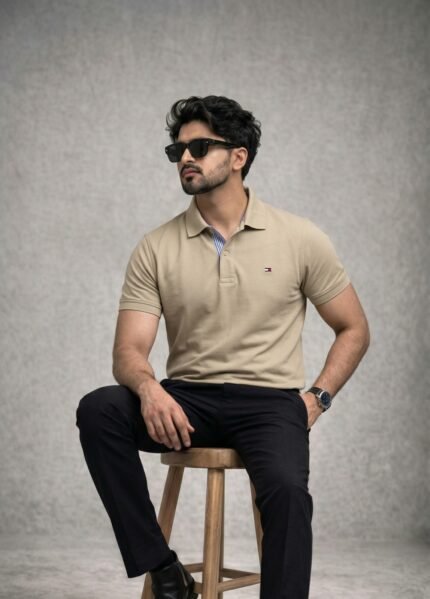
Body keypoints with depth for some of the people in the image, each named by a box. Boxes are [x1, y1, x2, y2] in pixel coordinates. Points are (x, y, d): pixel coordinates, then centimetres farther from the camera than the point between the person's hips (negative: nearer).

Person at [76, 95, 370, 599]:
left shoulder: (300, 239, 1)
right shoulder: (156, 248, 3)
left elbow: (353, 330, 10)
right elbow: (128, 349, -4)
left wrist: (317, 398, -4)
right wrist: (149, 388, -27)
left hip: (269, 401, -2)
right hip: (185, 401, 2)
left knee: (287, 489, -35)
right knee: (97, 410, -27)